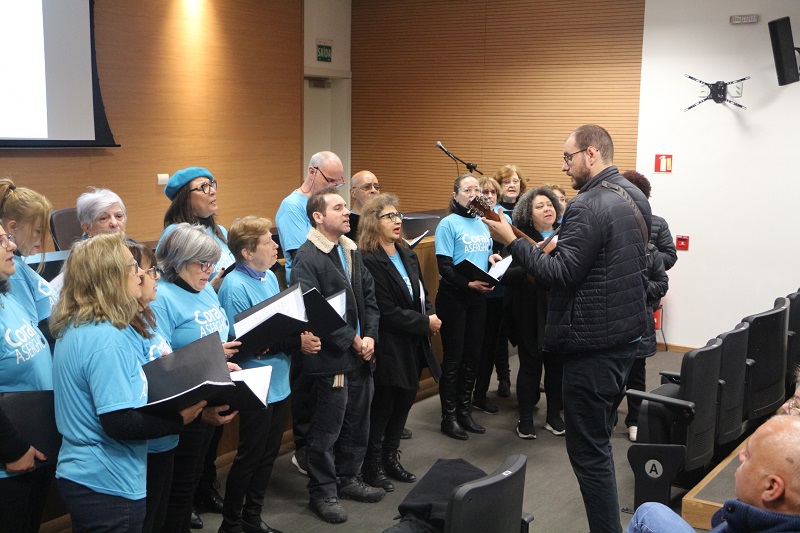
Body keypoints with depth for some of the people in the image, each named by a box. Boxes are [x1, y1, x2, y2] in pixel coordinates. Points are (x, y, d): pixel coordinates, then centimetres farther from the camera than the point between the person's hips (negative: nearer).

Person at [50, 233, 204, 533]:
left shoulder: (75, 328, 6)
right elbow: (119, 423, -26)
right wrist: (180, 418, -16)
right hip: (108, 486, -10)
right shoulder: (106, 339, -24)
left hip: (80, 475, 10)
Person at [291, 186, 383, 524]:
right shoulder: (307, 258, -14)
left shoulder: (351, 251, 10)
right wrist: (351, 340, -17)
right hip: (331, 359, -8)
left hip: (361, 355, 8)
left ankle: (347, 479, 36)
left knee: (358, 424, 18)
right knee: (326, 430, 5)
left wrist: (370, 336, -3)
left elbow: (369, 296, 11)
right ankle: (322, 492, 20)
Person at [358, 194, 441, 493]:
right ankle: (372, 467, 20)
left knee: (405, 400, 15)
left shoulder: (408, 256, 11)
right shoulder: (369, 261, -17)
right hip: (389, 348, -8)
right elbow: (387, 311, -21)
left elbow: (422, 295, 16)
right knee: (383, 406, 4)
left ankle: (390, 458, 32)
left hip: (414, 344, 8)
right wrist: (425, 322, -15)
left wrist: (430, 318, -4)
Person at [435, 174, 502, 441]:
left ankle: (465, 411, 24)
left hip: (478, 297, 6)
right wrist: (468, 282, -28)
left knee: (472, 356, 11)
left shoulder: (483, 224, 11)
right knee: (453, 358, 0)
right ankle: (449, 417, 10)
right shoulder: (448, 224, -8)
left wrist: (493, 259, -4)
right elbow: (444, 266, -15)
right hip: (453, 296, -6)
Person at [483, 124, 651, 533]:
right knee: (598, 439, 21)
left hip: (594, 342, -10)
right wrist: (564, 249, 13)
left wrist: (511, 240, -16)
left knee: (588, 449, -1)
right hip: (626, 332, 10)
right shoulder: (635, 197, 11)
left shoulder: (588, 206, -19)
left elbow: (561, 276, -23)